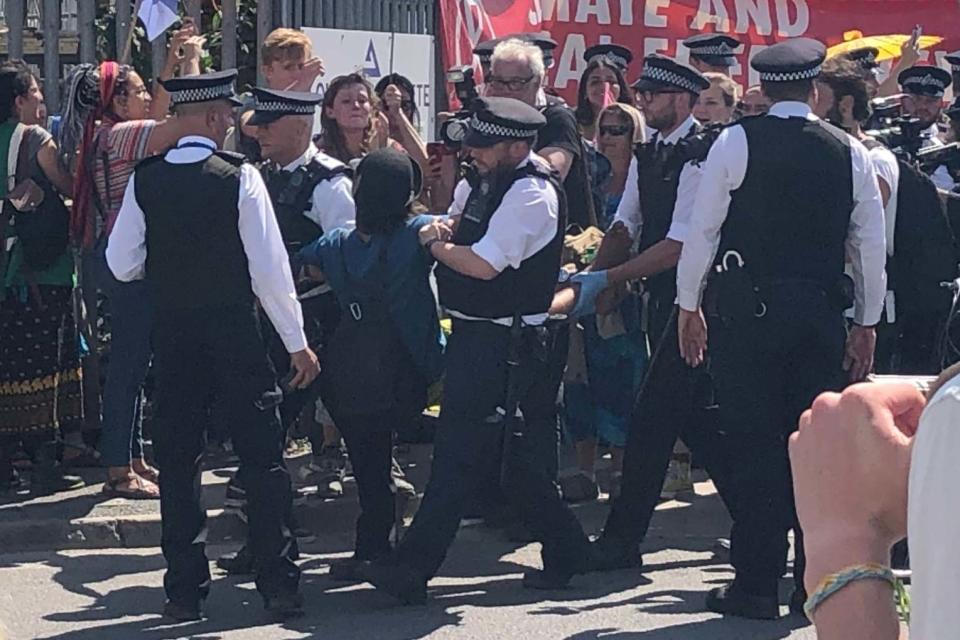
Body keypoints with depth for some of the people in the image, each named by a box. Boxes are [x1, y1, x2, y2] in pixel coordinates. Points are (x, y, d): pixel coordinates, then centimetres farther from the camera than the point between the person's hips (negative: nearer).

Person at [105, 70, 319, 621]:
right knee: (263, 457, 4)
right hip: (235, 330, -3)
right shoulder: (239, 176, -11)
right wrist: (298, 342, -5)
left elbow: (122, 265, 0)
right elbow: (270, 267, -11)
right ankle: (279, 585, 4)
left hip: (172, 333, 3)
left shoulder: (145, 180, -2)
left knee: (179, 458, 10)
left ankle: (185, 590, 12)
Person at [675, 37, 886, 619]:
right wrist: (867, 324, 14)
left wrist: (690, 307, 7)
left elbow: (702, 231, -3)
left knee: (755, 444, 1)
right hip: (823, 311, 2)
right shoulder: (850, 152, 4)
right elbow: (872, 245, 6)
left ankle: (756, 586, 3)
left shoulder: (736, 142, -4)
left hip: (747, 309, -2)